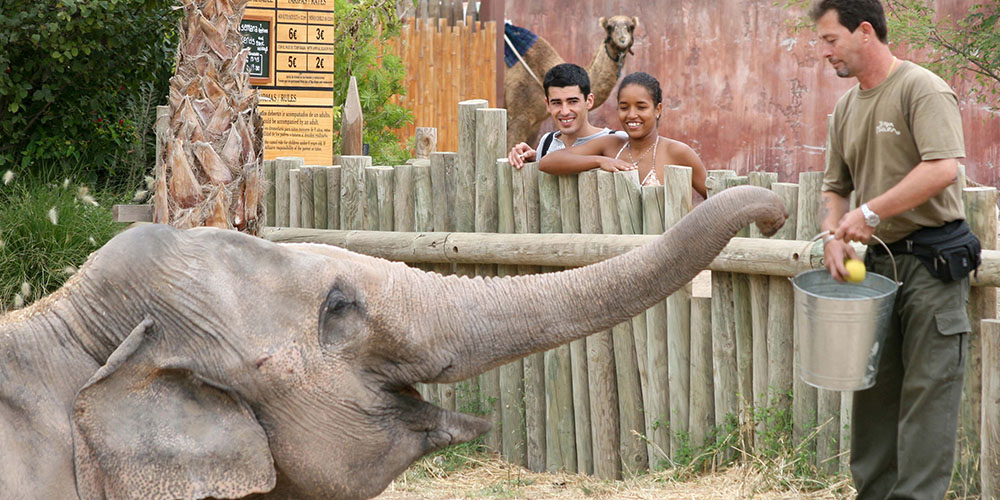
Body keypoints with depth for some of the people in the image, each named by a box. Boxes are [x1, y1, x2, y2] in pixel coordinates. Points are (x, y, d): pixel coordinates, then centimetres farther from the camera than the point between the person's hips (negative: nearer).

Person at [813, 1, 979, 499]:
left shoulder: (922, 89, -12)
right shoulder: (846, 107, 13)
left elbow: (942, 169, -25)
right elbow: (836, 186, 20)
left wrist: (871, 212, -22)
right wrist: (834, 236, 0)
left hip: (932, 258, -8)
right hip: (879, 260, 8)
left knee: (927, 389, -7)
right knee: (873, 387, 12)